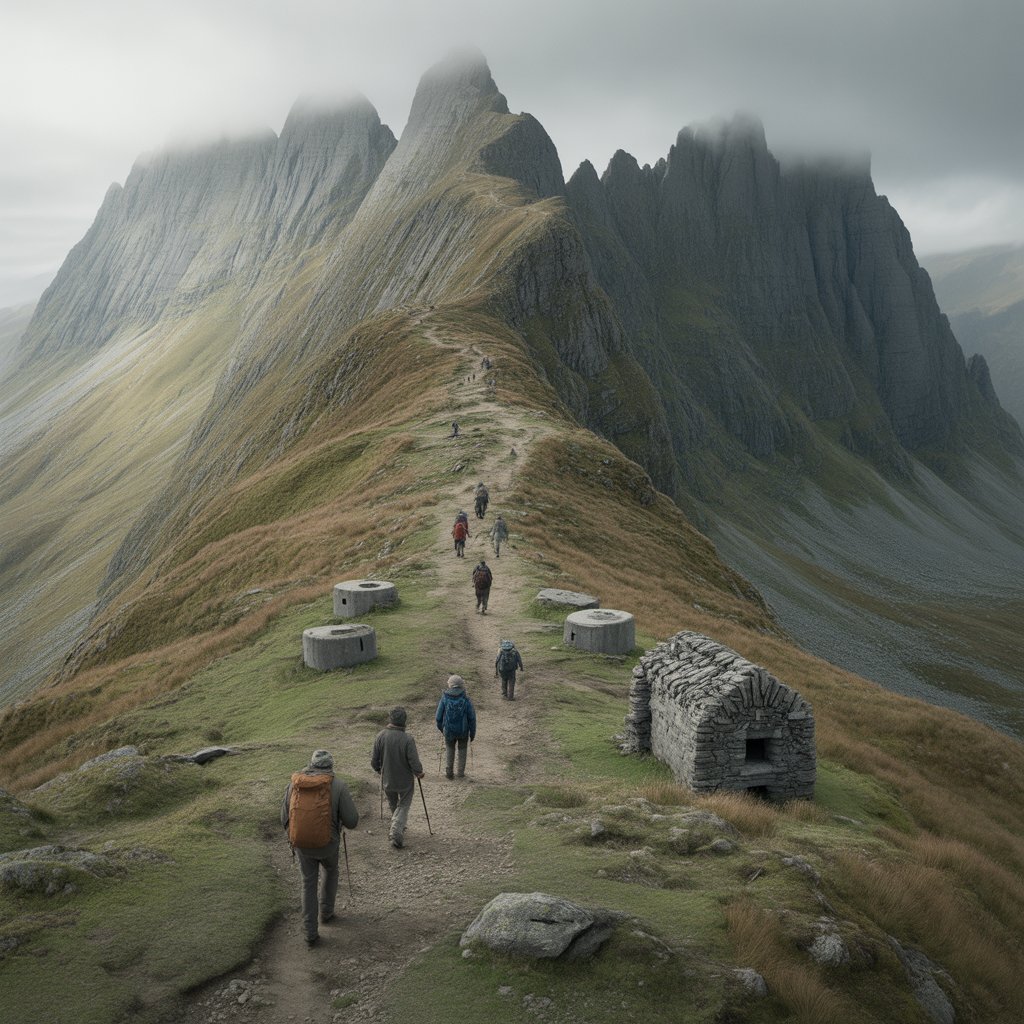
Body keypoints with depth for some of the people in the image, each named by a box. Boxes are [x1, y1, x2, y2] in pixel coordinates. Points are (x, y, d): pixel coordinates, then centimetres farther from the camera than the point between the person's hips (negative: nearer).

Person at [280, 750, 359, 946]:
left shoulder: (295, 784, -7)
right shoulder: (338, 786, -15)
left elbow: (284, 818, 0)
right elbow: (352, 821, -15)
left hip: (302, 845, 1)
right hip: (328, 843, -1)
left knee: (309, 884, 16)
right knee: (331, 873, 29)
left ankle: (310, 932, 15)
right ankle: (326, 912, 39)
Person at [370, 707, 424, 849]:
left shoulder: (380, 736, -15)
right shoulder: (407, 739, -25)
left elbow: (374, 762, -8)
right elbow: (414, 763, -20)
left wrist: (380, 771, 14)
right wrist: (419, 773, 2)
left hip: (387, 780, 3)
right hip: (405, 781, -3)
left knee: (393, 805, 25)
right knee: (403, 806, 14)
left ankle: (395, 829, 40)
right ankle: (396, 831, -2)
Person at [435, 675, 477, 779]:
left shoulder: (444, 699, -15)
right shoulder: (466, 700, -15)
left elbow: (439, 717, -6)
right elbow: (472, 718, -10)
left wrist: (441, 728, 13)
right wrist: (472, 733, 4)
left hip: (449, 731, 0)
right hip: (463, 731, 0)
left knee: (449, 750, 23)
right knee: (462, 750, 22)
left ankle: (449, 772, 24)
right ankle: (460, 772, 27)